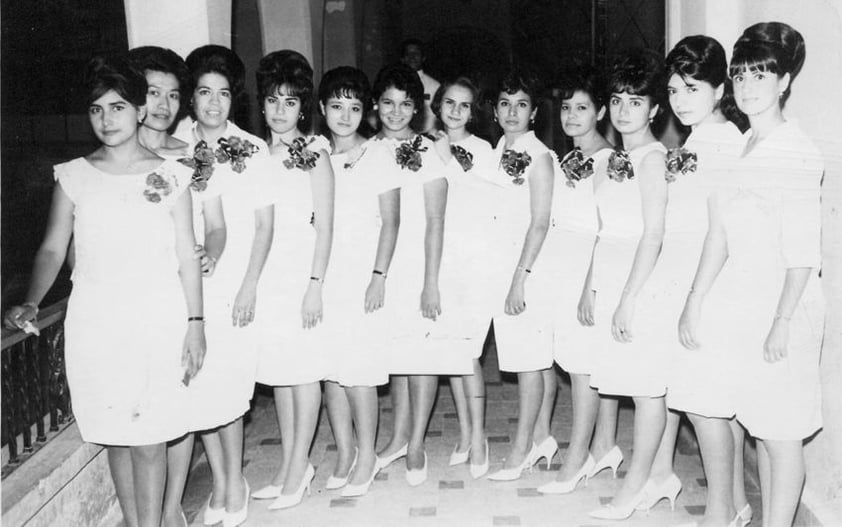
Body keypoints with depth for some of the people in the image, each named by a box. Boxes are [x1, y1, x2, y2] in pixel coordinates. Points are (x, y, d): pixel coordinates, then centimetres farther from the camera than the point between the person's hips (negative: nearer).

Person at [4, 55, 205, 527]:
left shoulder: (171, 176, 2)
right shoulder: (74, 176, 6)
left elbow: (186, 256, 3)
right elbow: (53, 247, 7)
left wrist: (195, 324, 0)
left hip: (159, 321, -2)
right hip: (95, 324, 2)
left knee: (149, 437, -2)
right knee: (116, 435, 10)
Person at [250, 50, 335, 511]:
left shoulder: (313, 153, -3)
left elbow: (324, 226, -6)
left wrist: (315, 285, -12)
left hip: (302, 269, -5)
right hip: (264, 271, 5)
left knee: (302, 369, 1)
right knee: (276, 369, 10)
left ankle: (298, 466, 12)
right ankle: (290, 463, 22)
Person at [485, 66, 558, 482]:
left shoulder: (538, 157, -10)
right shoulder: (497, 151, 12)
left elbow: (540, 224, -13)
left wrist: (520, 278, -16)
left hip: (529, 265, -7)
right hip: (502, 261, 7)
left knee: (531, 359, 0)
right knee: (536, 357, 14)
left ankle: (521, 450, 7)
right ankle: (541, 436, 25)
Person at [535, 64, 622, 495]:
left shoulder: (605, 159, -9)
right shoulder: (565, 159, 15)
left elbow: (604, 228, -14)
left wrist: (591, 284, -18)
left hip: (589, 266, -7)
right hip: (560, 263, 7)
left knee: (583, 363, -2)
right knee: (593, 361, 13)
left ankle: (576, 459, 6)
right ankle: (604, 447, 23)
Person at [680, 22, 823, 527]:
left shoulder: (796, 153, -12)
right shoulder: (739, 149, 11)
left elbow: (803, 250, -15)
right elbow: (719, 236, 10)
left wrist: (782, 322, -15)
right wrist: (694, 304, 8)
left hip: (784, 311, -7)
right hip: (744, 308, 7)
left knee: (782, 431, 2)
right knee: (760, 425, 15)